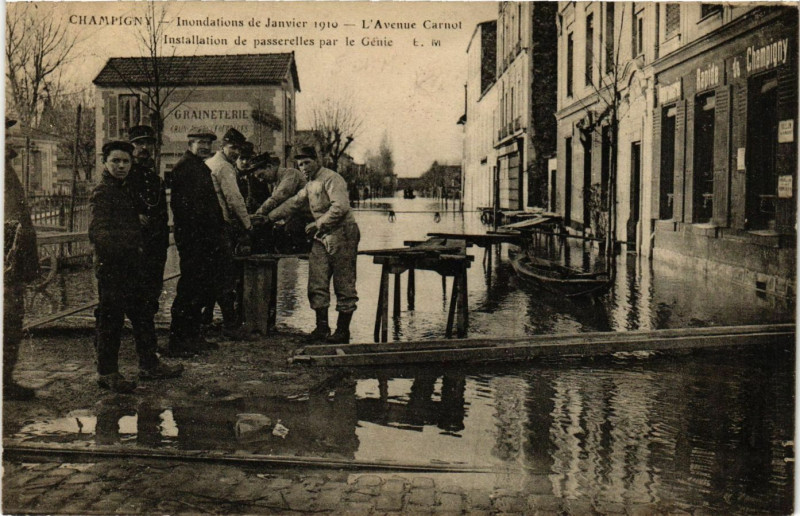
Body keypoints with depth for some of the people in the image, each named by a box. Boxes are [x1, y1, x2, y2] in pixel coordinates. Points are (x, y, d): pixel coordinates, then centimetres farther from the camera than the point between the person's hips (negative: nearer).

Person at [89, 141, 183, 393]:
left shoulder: (126, 189, 16)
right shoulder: (101, 192, -11)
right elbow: (98, 233, -22)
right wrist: (127, 247, -29)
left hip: (130, 264, 9)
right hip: (110, 266, -9)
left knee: (142, 315, 14)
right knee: (111, 319, -2)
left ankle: (149, 365, 24)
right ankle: (107, 373, 9)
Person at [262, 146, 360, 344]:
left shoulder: (332, 179, -11)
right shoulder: (310, 185, 20)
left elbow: (340, 207, -22)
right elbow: (293, 203, 28)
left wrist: (318, 223, -19)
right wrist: (269, 217, 24)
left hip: (342, 234, -9)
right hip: (322, 237, 9)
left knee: (344, 285, -3)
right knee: (317, 283, 5)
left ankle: (343, 330, 3)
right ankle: (322, 327, 11)